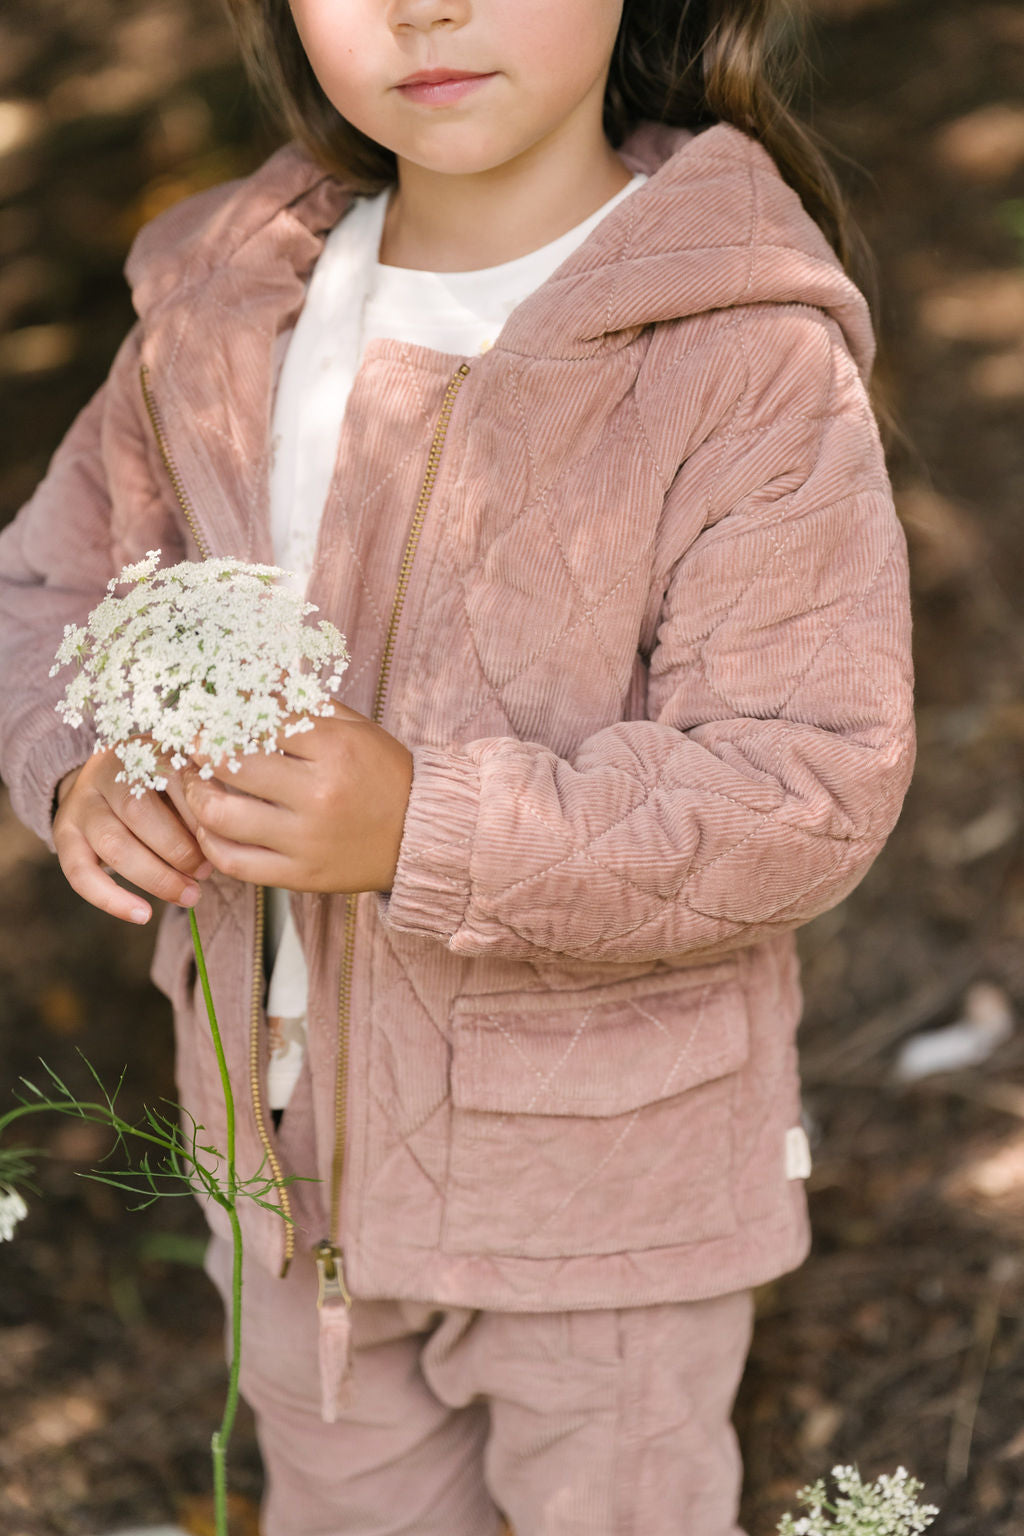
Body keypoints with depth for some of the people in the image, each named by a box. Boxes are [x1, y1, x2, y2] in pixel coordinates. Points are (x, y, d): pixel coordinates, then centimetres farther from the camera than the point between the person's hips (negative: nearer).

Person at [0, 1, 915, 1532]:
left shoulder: (751, 355, -21)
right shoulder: (228, 300, -4)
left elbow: (809, 785, -24)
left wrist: (430, 832, -35)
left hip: (600, 1169, -4)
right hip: (293, 1129, 5)